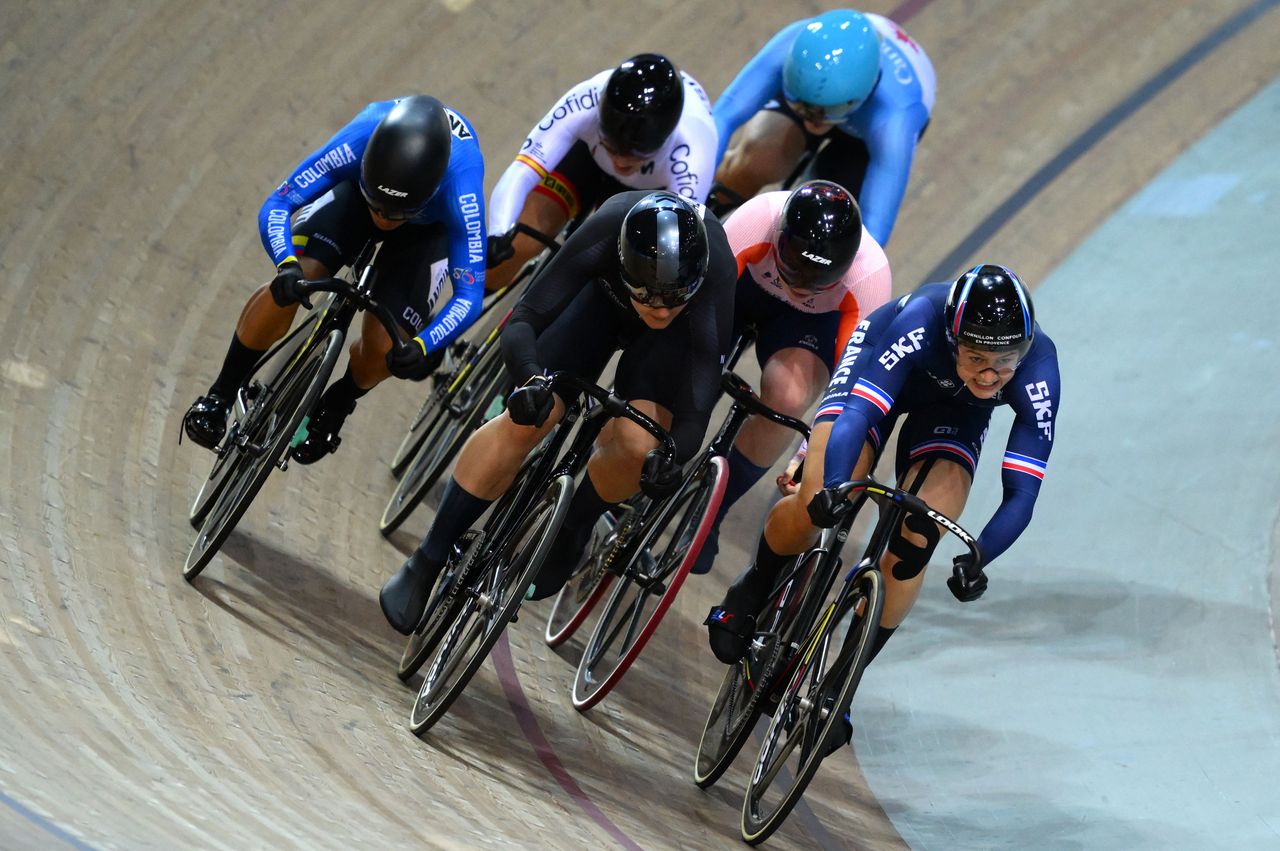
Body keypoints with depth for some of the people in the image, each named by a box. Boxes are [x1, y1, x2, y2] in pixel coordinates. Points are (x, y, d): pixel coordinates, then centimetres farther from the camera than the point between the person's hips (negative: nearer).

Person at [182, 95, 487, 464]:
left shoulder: (460, 192, -43)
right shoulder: (358, 143, -41)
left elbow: (469, 295, -36)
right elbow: (275, 206, -33)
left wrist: (424, 346, -54)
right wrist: (288, 265, -53)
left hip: (429, 226, -1)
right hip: (357, 189, 1)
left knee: (382, 348, -18)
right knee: (291, 284, -24)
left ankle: (334, 408, 17)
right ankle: (220, 394, -2)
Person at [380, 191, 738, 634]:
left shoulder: (714, 264, -42)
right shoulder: (603, 236, -40)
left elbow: (706, 365, -42)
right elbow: (523, 320, -38)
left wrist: (677, 449, -59)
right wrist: (530, 380, -59)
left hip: (673, 342, 0)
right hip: (603, 296, 0)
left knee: (637, 446, -25)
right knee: (525, 422, -16)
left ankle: (570, 533, 8)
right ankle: (424, 564, -2)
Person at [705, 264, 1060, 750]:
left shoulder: (1038, 371, -35)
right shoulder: (921, 320, -41)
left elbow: (1021, 495, -32)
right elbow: (858, 411, -46)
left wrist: (976, 560, -48)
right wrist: (832, 488, -63)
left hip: (954, 410, 2)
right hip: (882, 365, -1)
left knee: (915, 545, -19)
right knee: (816, 507, -23)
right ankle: (755, 590, 11)